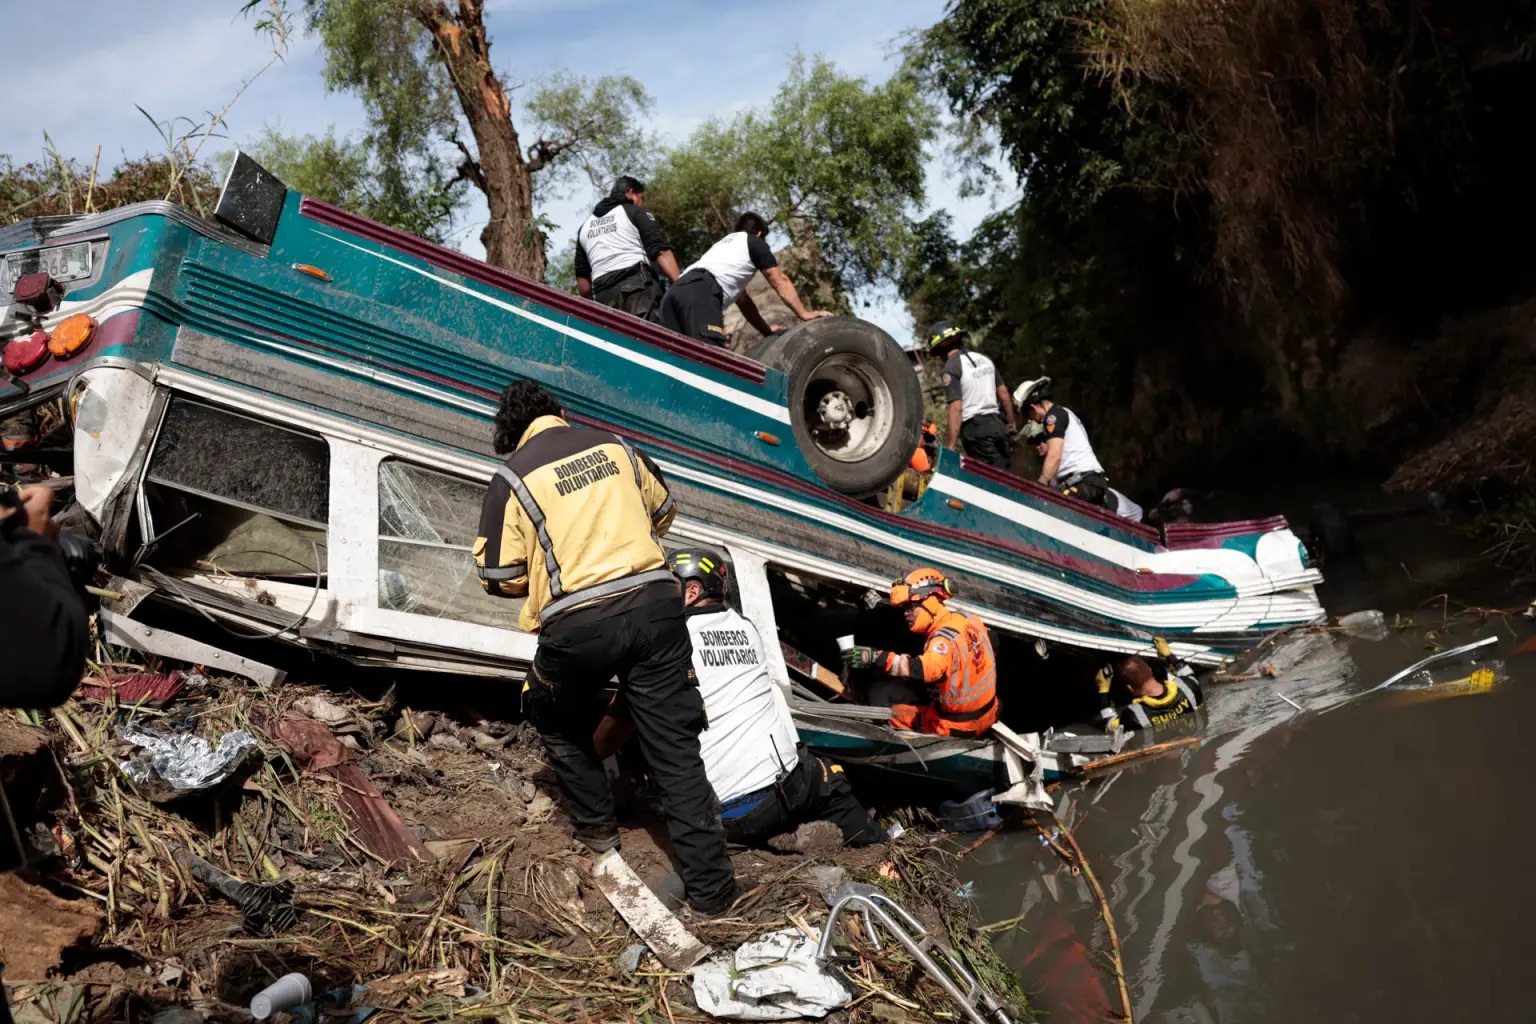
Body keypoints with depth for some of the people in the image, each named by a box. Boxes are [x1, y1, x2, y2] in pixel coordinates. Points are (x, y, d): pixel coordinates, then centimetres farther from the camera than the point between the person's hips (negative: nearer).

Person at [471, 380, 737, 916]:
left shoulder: (512, 478, 0)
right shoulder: (614, 445, 11)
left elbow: (500, 576, 1)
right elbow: (663, 509, 25)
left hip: (579, 625, -3)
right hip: (655, 605, 3)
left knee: (559, 721, 29)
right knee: (673, 743, 7)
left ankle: (596, 826, 38)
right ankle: (710, 885, 10)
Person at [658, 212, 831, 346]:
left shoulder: (723, 244, 44)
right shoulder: (755, 242, 24)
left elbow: (742, 299, 46)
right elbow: (780, 281, 21)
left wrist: (767, 331, 48)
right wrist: (804, 313, 28)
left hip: (675, 291, 8)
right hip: (701, 292, -8)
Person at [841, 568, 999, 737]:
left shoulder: (945, 638, -29)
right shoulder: (966, 619, -2)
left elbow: (927, 668, -48)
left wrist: (876, 658, -52)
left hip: (959, 726, -8)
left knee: (894, 714, 9)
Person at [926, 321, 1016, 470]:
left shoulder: (952, 367, -7)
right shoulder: (984, 359, 15)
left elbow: (956, 408, -15)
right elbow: (1004, 393, 17)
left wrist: (951, 445, -15)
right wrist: (1010, 423, 28)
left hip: (975, 429, -7)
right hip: (997, 423, 7)